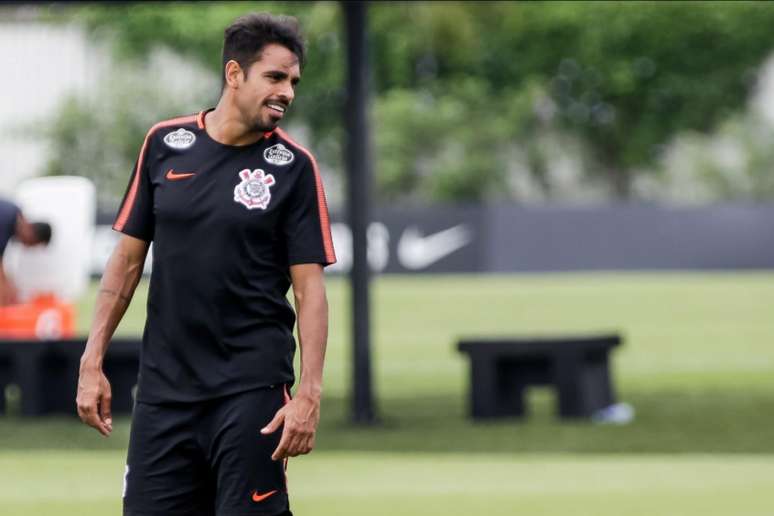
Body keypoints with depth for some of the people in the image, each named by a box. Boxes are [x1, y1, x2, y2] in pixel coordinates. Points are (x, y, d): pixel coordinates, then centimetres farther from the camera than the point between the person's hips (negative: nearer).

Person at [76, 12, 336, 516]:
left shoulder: (294, 166, -2)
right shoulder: (165, 144, 5)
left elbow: (310, 286, -5)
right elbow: (129, 257, 11)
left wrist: (309, 393, -15)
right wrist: (92, 360, 6)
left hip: (252, 389, -3)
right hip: (164, 386, 3)